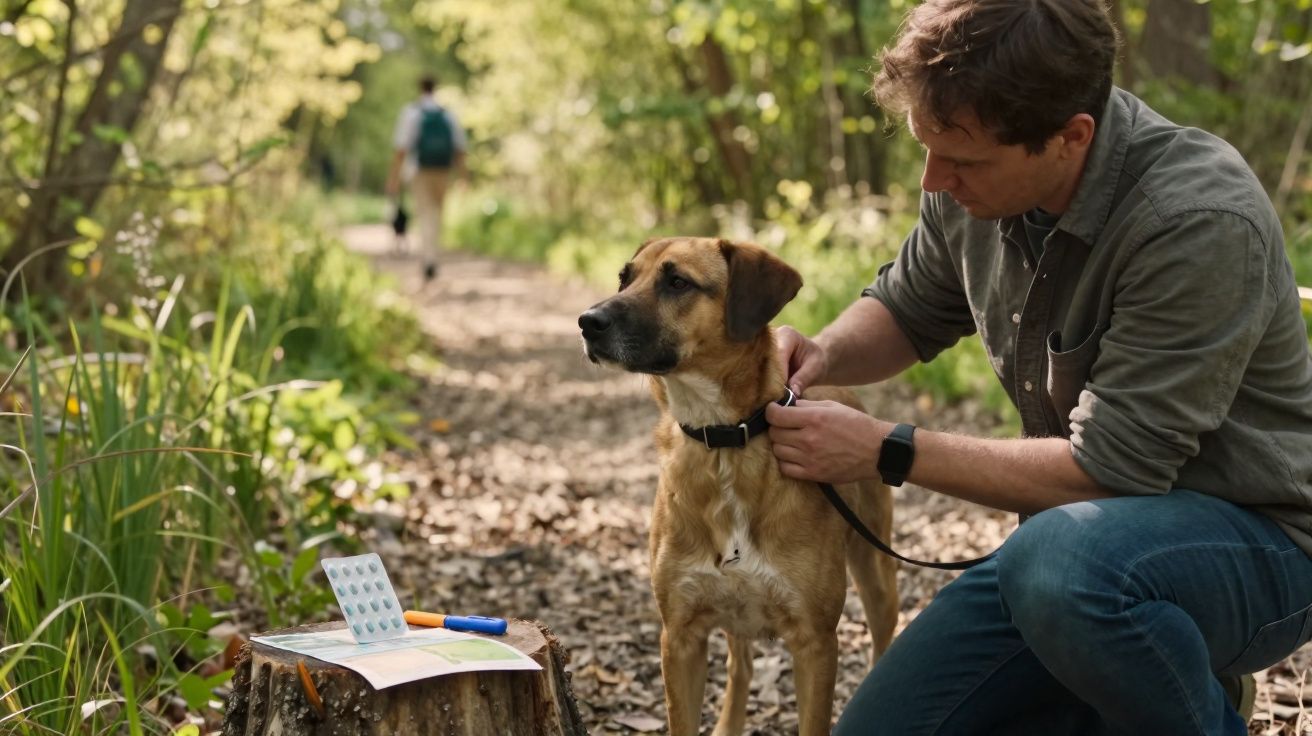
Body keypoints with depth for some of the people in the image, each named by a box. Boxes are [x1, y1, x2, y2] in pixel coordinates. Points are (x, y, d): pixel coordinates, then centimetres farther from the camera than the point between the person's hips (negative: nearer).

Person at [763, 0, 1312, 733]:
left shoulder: (1201, 224, -28)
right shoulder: (979, 182, -6)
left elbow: (1106, 468, -26)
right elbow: (906, 311, 14)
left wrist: (888, 451, -21)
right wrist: (826, 353, -8)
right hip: (1079, 541, 7)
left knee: (1059, 559, -39)